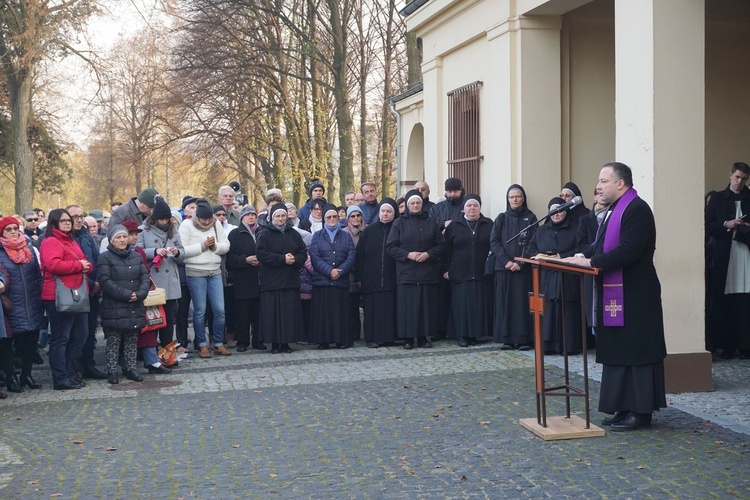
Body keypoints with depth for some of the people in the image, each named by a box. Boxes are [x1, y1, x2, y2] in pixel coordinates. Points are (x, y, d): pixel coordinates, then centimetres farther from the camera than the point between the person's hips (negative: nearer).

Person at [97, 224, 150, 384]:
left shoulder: (136, 256, 12)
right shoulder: (105, 258, -5)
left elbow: (145, 277, 7)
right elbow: (106, 282, -14)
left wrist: (139, 293, -11)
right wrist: (126, 294, -18)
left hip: (135, 307, 5)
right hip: (114, 308, -5)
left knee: (132, 341, 11)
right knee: (113, 341, 0)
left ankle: (130, 368, 20)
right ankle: (112, 371, 8)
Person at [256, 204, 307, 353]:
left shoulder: (293, 234, 13)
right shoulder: (264, 235, 1)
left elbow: (303, 253, 11)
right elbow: (261, 254, -11)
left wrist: (294, 259, -11)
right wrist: (282, 259, -16)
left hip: (291, 280, 4)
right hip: (271, 280, -3)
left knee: (290, 312, 1)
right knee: (273, 312, -4)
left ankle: (286, 342, 8)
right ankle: (274, 343, 2)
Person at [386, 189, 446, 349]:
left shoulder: (431, 223, 11)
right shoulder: (399, 223, 6)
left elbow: (441, 245, 8)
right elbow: (390, 247, 1)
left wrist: (428, 254, -9)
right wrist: (408, 254, -12)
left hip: (428, 272, 2)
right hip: (406, 272, -1)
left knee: (426, 305, 0)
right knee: (407, 305, -4)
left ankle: (423, 337, 8)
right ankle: (408, 338, 2)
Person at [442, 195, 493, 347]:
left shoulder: (489, 225, 8)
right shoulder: (454, 225, 7)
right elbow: (447, 249, 5)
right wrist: (446, 269, -1)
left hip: (482, 273, 1)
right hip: (460, 273, -1)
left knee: (480, 303, 0)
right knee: (462, 304, -2)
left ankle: (476, 333, 7)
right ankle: (463, 335, 2)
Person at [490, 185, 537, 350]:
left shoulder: (531, 218, 6)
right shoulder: (501, 219, 11)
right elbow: (494, 242, 3)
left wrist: (520, 263, -13)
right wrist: (506, 261, -11)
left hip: (523, 267, -2)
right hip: (503, 267, 2)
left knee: (522, 302, -4)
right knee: (504, 302, 0)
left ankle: (523, 339, -3)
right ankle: (506, 338, 2)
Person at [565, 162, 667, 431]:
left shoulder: (636, 209, -15)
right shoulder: (614, 209, 16)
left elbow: (628, 251, -24)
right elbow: (602, 246, 19)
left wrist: (591, 262, -22)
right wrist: (582, 256, 2)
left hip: (633, 296, -10)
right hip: (613, 295, 10)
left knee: (635, 353, -3)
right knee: (617, 353, 13)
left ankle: (640, 411, 5)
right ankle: (625, 408, 21)